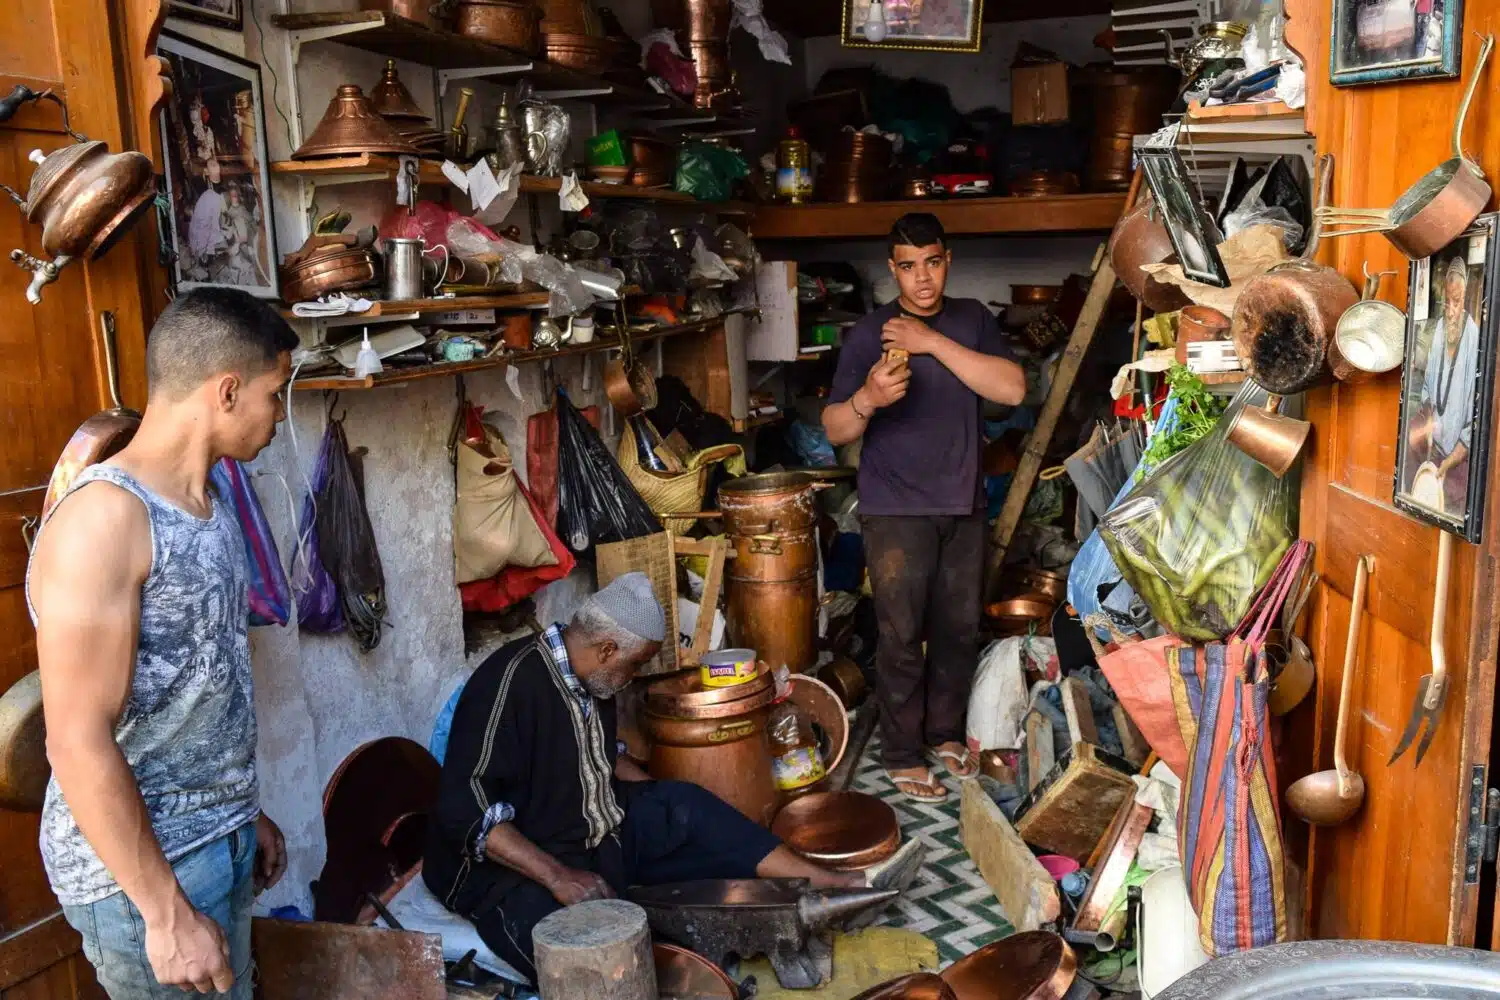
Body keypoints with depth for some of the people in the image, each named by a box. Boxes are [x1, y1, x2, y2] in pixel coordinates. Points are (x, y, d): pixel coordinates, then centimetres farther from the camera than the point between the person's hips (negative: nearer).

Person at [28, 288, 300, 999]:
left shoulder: (206, 507, 8)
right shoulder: (104, 516, -21)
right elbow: (79, 742, -23)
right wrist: (168, 913, -21)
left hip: (216, 842, 8)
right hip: (140, 867, -8)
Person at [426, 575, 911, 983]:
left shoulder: (590, 680, 4)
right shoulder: (513, 681, -23)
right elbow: (465, 811, -27)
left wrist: (667, 804, 12)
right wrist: (558, 877, -32)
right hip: (508, 868, -8)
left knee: (684, 807, -7)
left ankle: (829, 885, -4)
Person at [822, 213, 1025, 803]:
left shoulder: (970, 320, 6)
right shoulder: (870, 334, -5)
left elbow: (1012, 389, -10)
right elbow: (834, 430, -8)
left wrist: (933, 342, -17)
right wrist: (867, 399, -30)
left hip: (963, 504, 4)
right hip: (895, 509, -4)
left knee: (959, 629, 13)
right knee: (901, 636, -2)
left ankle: (945, 733, 31)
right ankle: (903, 755, 13)